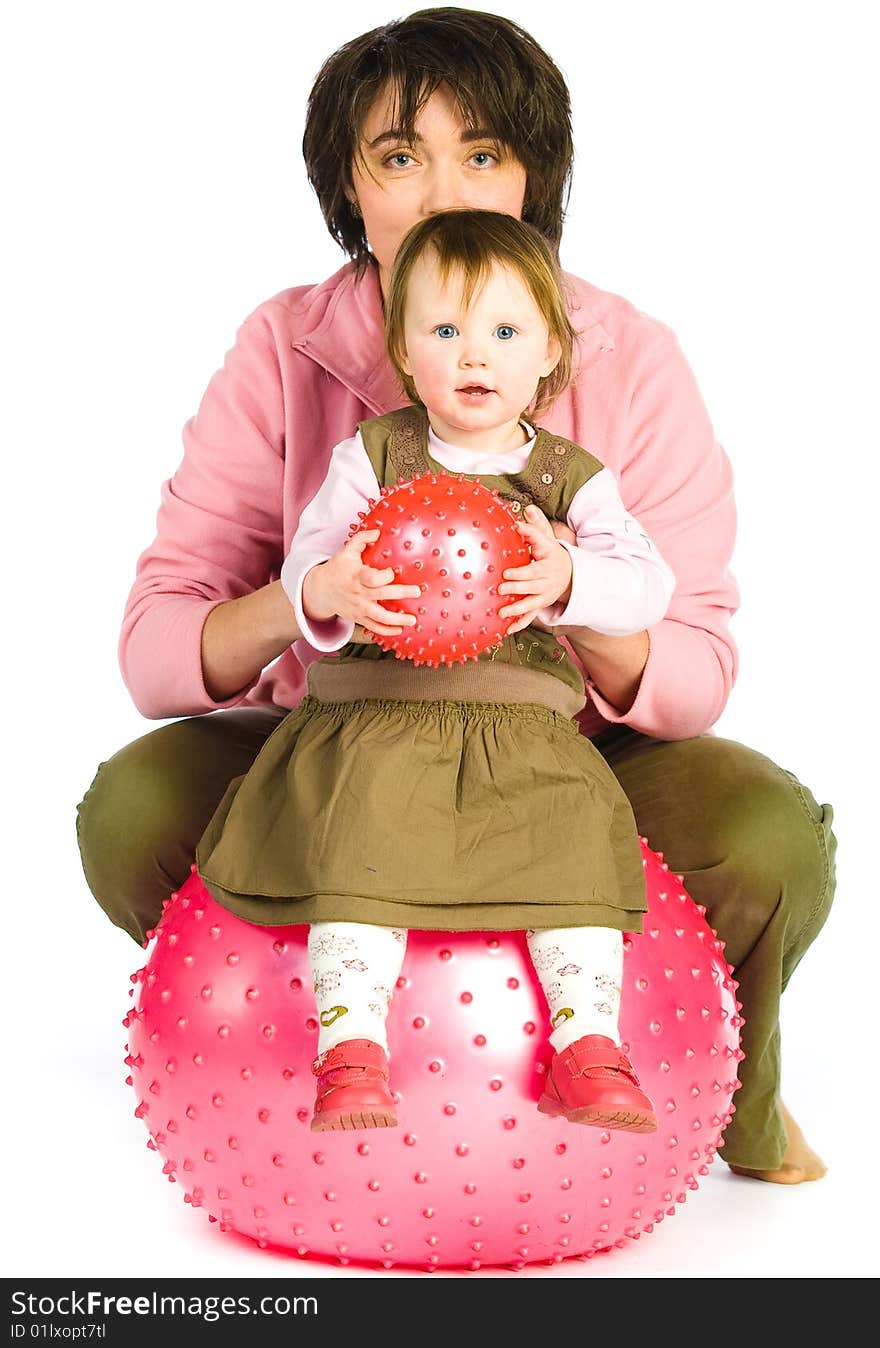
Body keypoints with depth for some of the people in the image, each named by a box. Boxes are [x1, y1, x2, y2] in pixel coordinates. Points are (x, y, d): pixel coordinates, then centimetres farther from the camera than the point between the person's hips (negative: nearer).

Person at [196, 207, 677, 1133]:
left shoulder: (572, 478, 9)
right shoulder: (372, 454, 8)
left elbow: (648, 586, -2)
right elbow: (307, 560, 2)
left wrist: (570, 579, -24)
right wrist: (328, 590, -24)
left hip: (524, 720, 1)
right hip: (377, 714, -1)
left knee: (573, 829, -21)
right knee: (362, 825, -25)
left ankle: (588, 1044, -12)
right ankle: (350, 1048, -20)